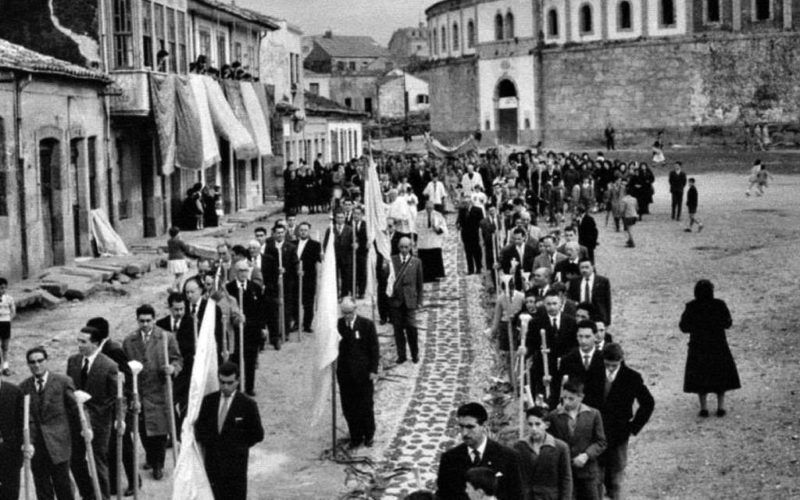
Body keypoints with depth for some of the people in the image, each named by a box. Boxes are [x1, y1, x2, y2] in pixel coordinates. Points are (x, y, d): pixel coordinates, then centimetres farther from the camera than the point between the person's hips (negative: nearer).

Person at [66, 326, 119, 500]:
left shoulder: (109, 366, -15)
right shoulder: (72, 361, 1)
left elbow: (116, 396, -10)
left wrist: (93, 412, -15)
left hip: (98, 420, -5)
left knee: (98, 461, 5)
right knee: (76, 460, 11)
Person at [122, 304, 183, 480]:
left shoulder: (167, 338, -1)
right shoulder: (129, 341, 6)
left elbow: (177, 359, 1)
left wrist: (173, 368, -21)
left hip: (159, 391, -2)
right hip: (138, 392, 2)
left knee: (160, 430, 1)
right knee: (143, 431, 9)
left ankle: (158, 465, 15)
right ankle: (151, 458, 33)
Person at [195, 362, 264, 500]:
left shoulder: (247, 405, -7)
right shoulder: (208, 400, 4)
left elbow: (257, 435, 0)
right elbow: (199, 427, 12)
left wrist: (240, 446, -2)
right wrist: (207, 444, -1)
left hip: (235, 463, -3)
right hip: (212, 462, 3)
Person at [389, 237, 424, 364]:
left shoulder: (416, 262, 5)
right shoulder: (392, 260, 5)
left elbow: (419, 283, 8)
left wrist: (419, 301, 6)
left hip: (410, 300, -1)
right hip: (395, 299, 1)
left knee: (411, 327, -5)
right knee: (398, 328, 3)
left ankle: (415, 354, 13)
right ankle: (401, 355, 13)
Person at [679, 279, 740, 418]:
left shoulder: (691, 307, -13)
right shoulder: (719, 305, -14)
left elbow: (684, 327, -9)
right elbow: (727, 323, -6)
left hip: (698, 346, 0)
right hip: (718, 344, 0)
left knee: (699, 376, 13)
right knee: (721, 375, 15)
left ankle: (703, 407, 9)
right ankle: (721, 407, 11)